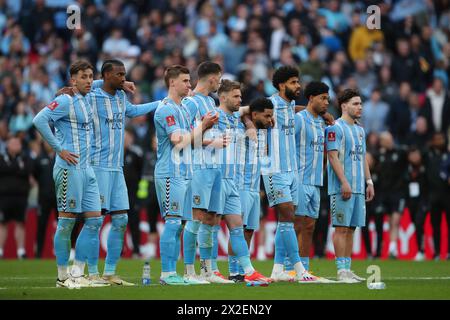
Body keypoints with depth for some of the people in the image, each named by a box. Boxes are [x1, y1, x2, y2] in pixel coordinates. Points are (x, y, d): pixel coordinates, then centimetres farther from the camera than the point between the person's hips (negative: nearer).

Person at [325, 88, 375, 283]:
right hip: (342, 187, -8)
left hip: (359, 187, 8)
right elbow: (333, 156, -14)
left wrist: (369, 182, 16)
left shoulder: (360, 130, 18)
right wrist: (344, 182, -19)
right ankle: (342, 270, -7)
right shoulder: (335, 128, -8)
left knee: (351, 228, 8)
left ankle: (347, 268, 12)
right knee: (342, 228, -7)